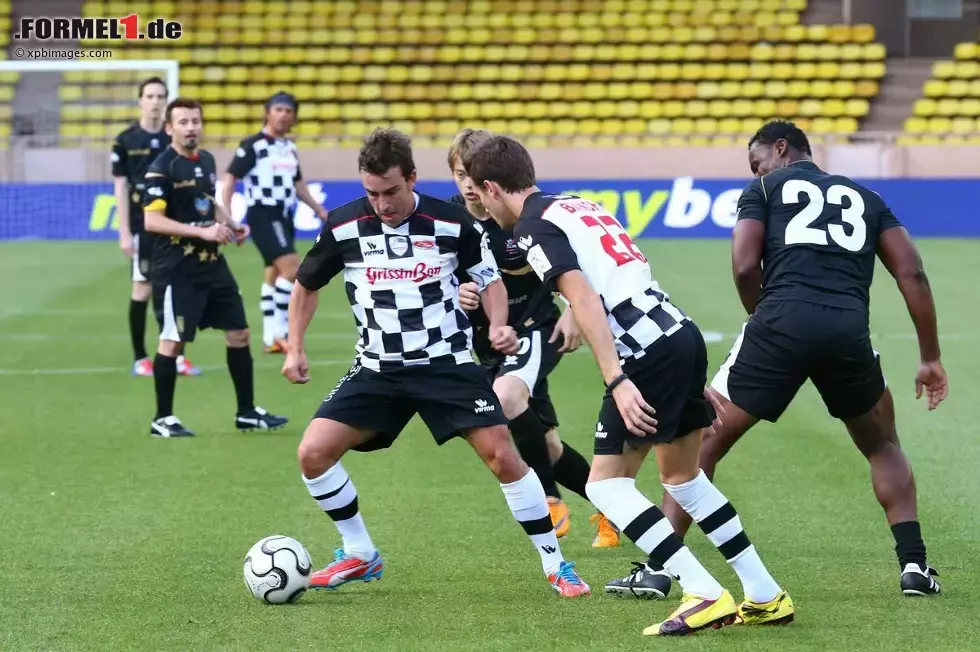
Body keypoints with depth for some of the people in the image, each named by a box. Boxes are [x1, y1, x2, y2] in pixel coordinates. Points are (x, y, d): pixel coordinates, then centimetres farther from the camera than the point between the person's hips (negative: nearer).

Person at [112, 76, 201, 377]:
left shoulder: (174, 139, 5)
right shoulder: (126, 140, -3)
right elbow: (120, 187, -3)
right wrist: (124, 232, -7)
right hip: (143, 225, -3)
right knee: (143, 287, 0)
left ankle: (177, 356, 9)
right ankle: (140, 358, 7)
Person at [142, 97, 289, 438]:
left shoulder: (206, 160, 11)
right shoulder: (162, 168, -13)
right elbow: (152, 220, -21)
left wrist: (230, 225, 7)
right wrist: (202, 231, -25)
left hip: (212, 262, 8)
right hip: (177, 268, -8)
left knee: (239, 333, 9)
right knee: (172, 341, -4)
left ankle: (246, 412, 18)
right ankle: (162, 419, 7)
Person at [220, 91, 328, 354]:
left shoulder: (290, 147, 13)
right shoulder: (253, 145, -10)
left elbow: (297, 183, 26)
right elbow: (229, 178, -10)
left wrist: (318, 209, 21)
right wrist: (226, 215, -18)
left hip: (283, 216, 8)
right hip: (262, 214, -8)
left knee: (274, 274, 11)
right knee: (292, 267, -20)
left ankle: (271, 338, 15)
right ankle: (281, 330, -14)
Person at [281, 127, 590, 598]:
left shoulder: (452, 222, -8)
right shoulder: (343, 226, -6)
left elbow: (490, 279, 8)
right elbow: (306, 285, 12)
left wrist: (498, 325, -11)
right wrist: (295, 348, 3)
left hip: (447, 362, -2)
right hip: (378, 369, 2)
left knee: (501, 453, -14)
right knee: (313, 452, -11)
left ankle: (555, 565, 0)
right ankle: (359, 557, 9)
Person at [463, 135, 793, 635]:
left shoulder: (534, 227, -5)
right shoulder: (577, 204, 22)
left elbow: (584, 299, -16)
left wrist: (617, 380, -21)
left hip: (648, 351, -9)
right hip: (683, 332, 9)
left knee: (606, 484, -2)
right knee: (682, 475, 22)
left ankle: (706, 595, -10)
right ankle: (766, 596, 21)